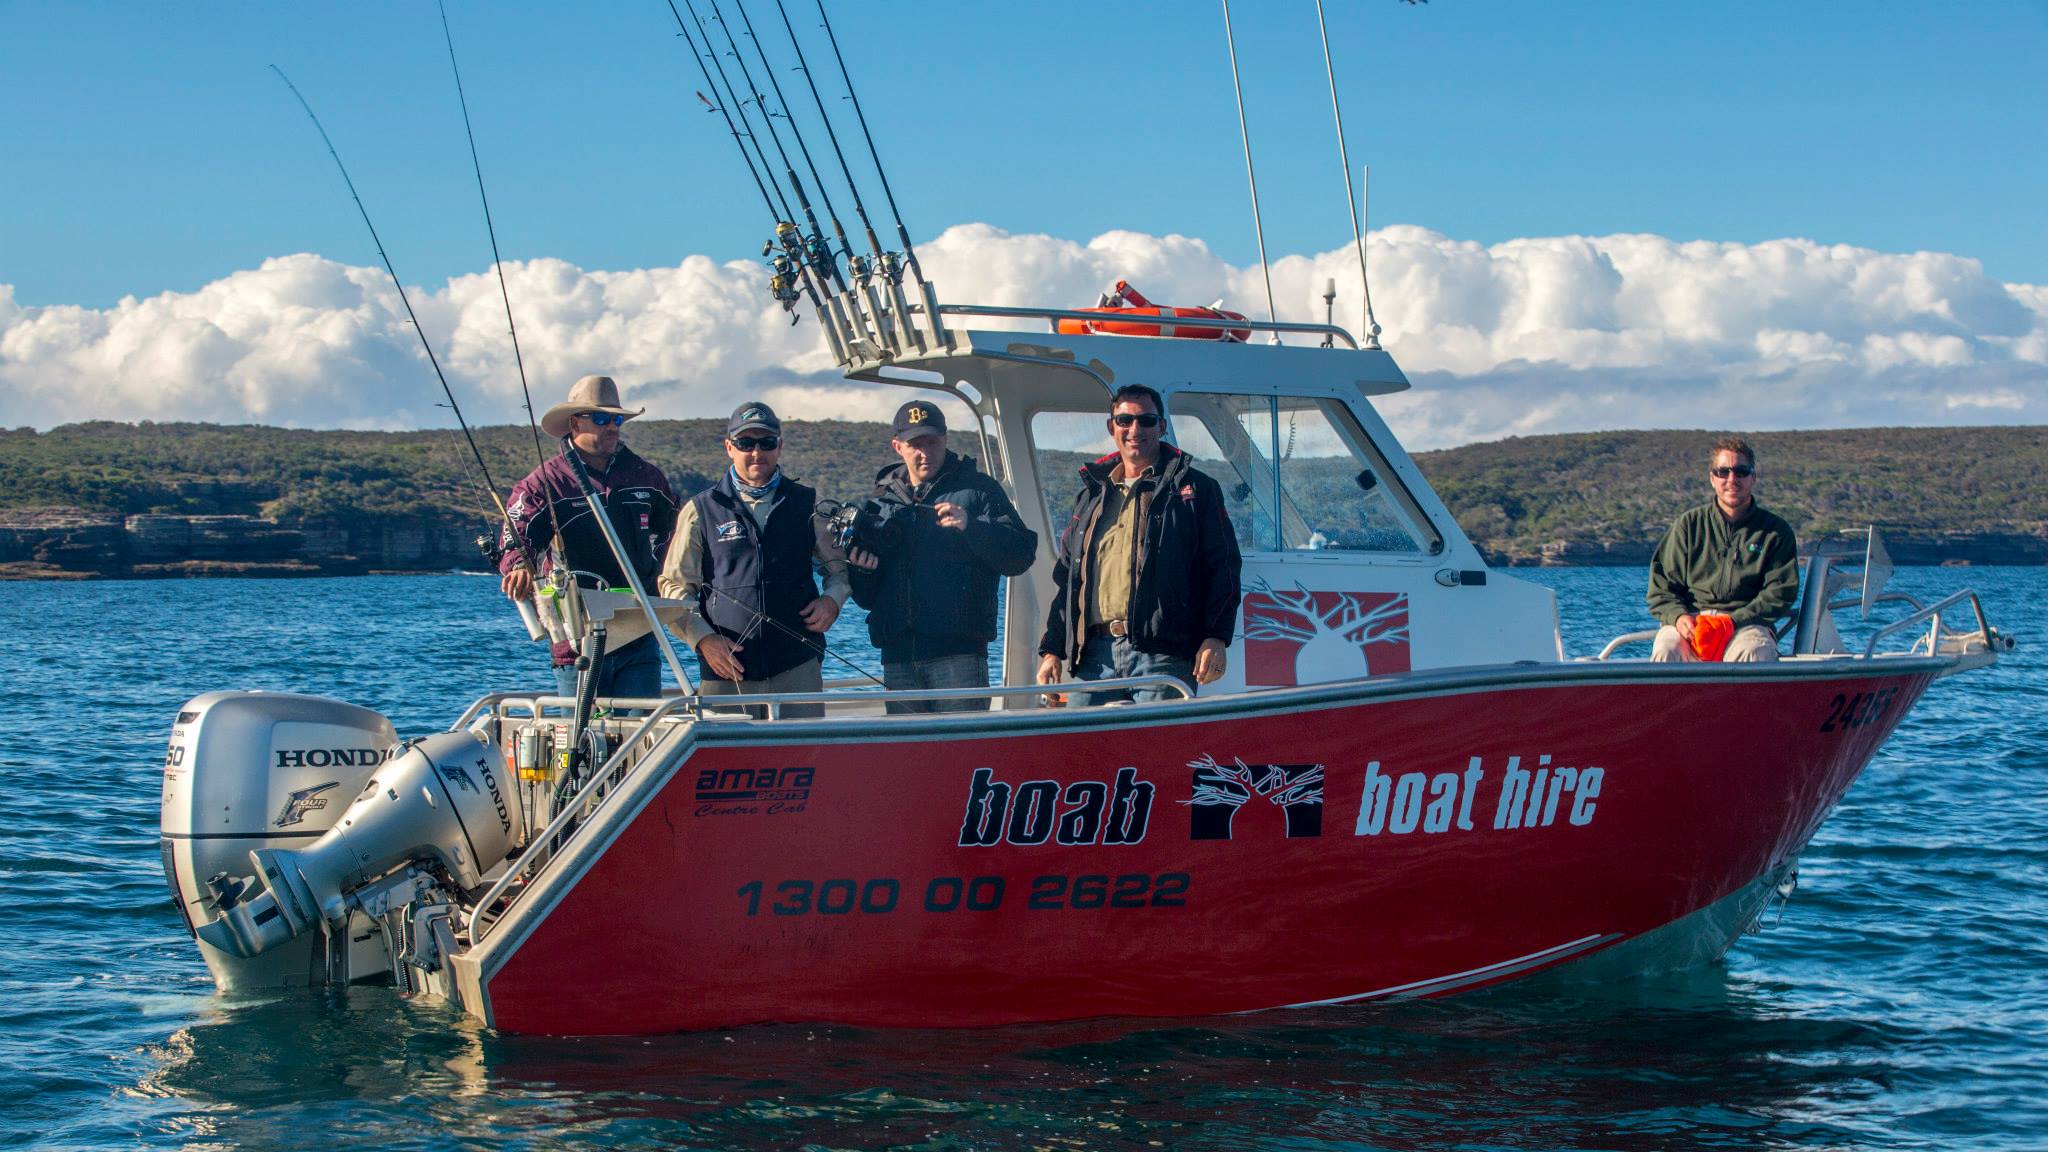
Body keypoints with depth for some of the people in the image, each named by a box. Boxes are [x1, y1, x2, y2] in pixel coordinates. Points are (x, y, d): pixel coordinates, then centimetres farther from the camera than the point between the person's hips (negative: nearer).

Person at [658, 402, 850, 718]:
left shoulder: (807, 505, 11)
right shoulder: (701, 511, 7)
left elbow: (840, 564, 22)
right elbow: (675, 585, 8)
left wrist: (832, 600, 0)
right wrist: (703, 638, -6)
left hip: (797, 668, 1)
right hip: (726, 668, -1)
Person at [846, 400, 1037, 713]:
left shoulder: (978, 489, 7)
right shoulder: (883, 499, 19)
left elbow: (1021, 554, -5)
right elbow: (866, 598, 21)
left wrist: (970, 526, -19)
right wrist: (863, 569, -2)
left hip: (958, 654, -4)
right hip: (897, 658, 4)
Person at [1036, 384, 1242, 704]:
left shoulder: (1193, 490, 10)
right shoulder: (1092, 495, 24)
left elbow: (1222, 566, 3)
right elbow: (1065, 576, 24)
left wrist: (1216, 638, -9)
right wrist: (1051, 649, 16)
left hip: (1161, 653, -4)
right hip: (1095, 655, 4)